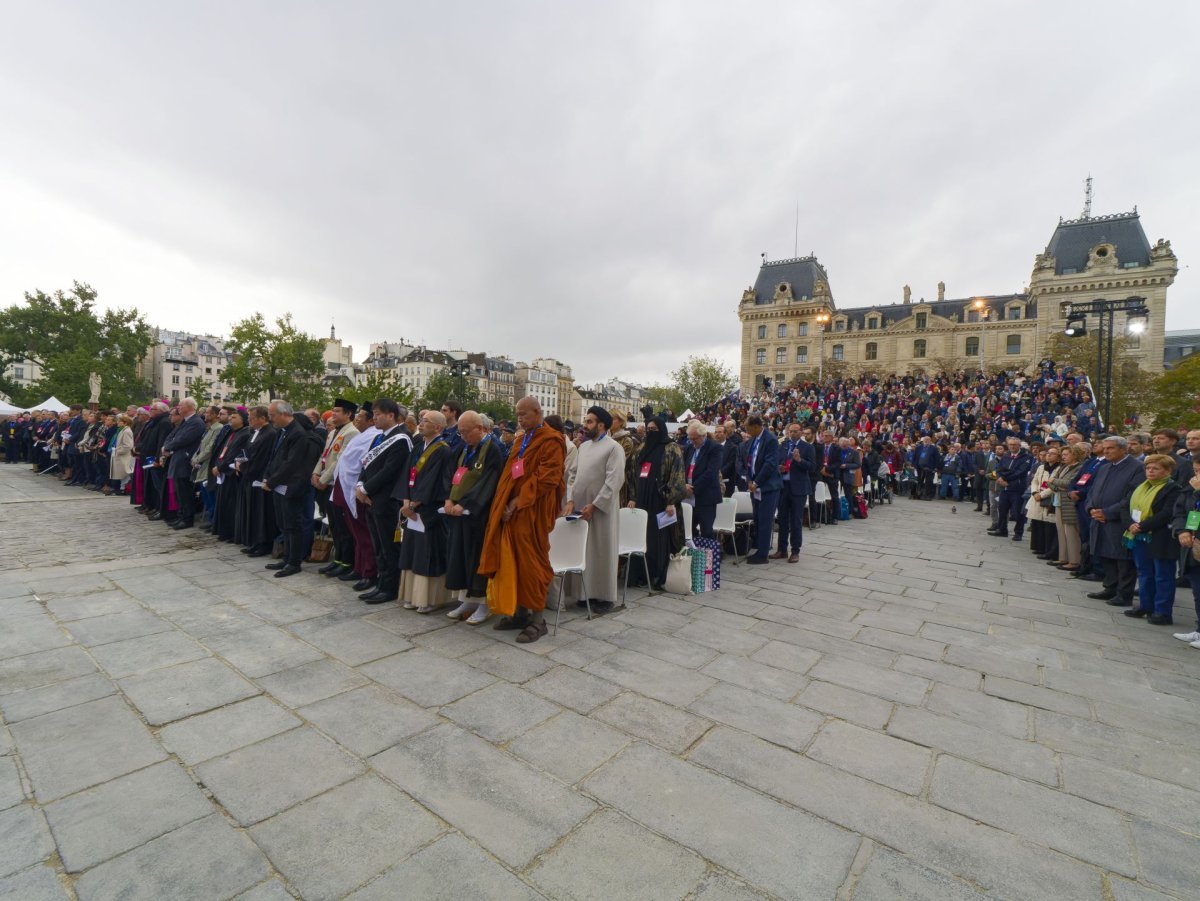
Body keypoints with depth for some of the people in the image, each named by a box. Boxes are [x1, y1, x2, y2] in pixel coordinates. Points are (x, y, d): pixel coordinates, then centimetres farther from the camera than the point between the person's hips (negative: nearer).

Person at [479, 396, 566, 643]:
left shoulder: (550, 441, -10)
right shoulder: (520, 441, 17)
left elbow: (546, 477, -18)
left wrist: (520, 501, -18)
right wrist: (505, 503, 4)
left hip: (533, 513, -8)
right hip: (511, 511, 8)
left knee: (531, 564, -2)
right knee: (513, 563, 11)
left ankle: (538, 619, 9)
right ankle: (519, 612, 23)